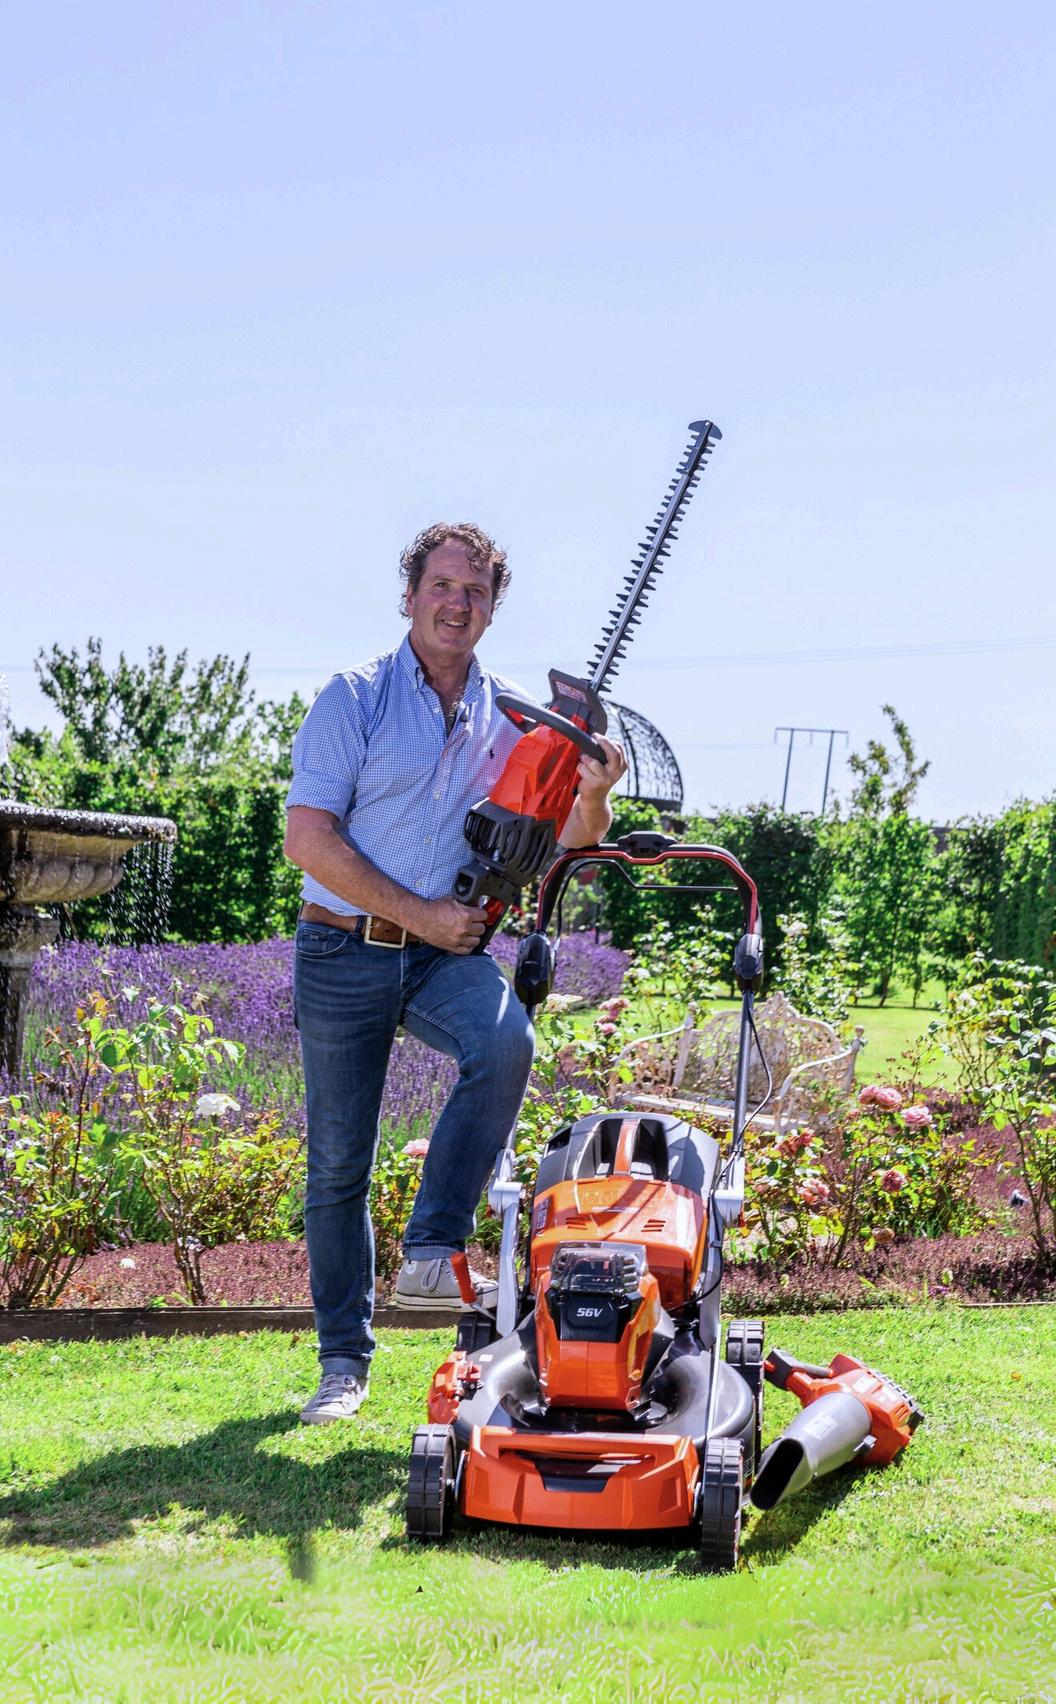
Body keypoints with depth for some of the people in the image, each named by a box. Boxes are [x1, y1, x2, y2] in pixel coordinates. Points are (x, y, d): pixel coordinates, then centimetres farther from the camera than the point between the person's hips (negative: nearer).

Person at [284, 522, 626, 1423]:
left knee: (505, 1039, -31)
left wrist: (593, 796, -15)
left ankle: (432, 1254, -22)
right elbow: (308, 837, -11)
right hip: (345, 951, -2)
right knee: (339, 1163, 2)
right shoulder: (355, 698, -3)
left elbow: (569, 840, 9)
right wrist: (421, 915, -13)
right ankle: (344, 1359, 15)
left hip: (447, 954, 2)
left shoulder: (509, 718, 8)